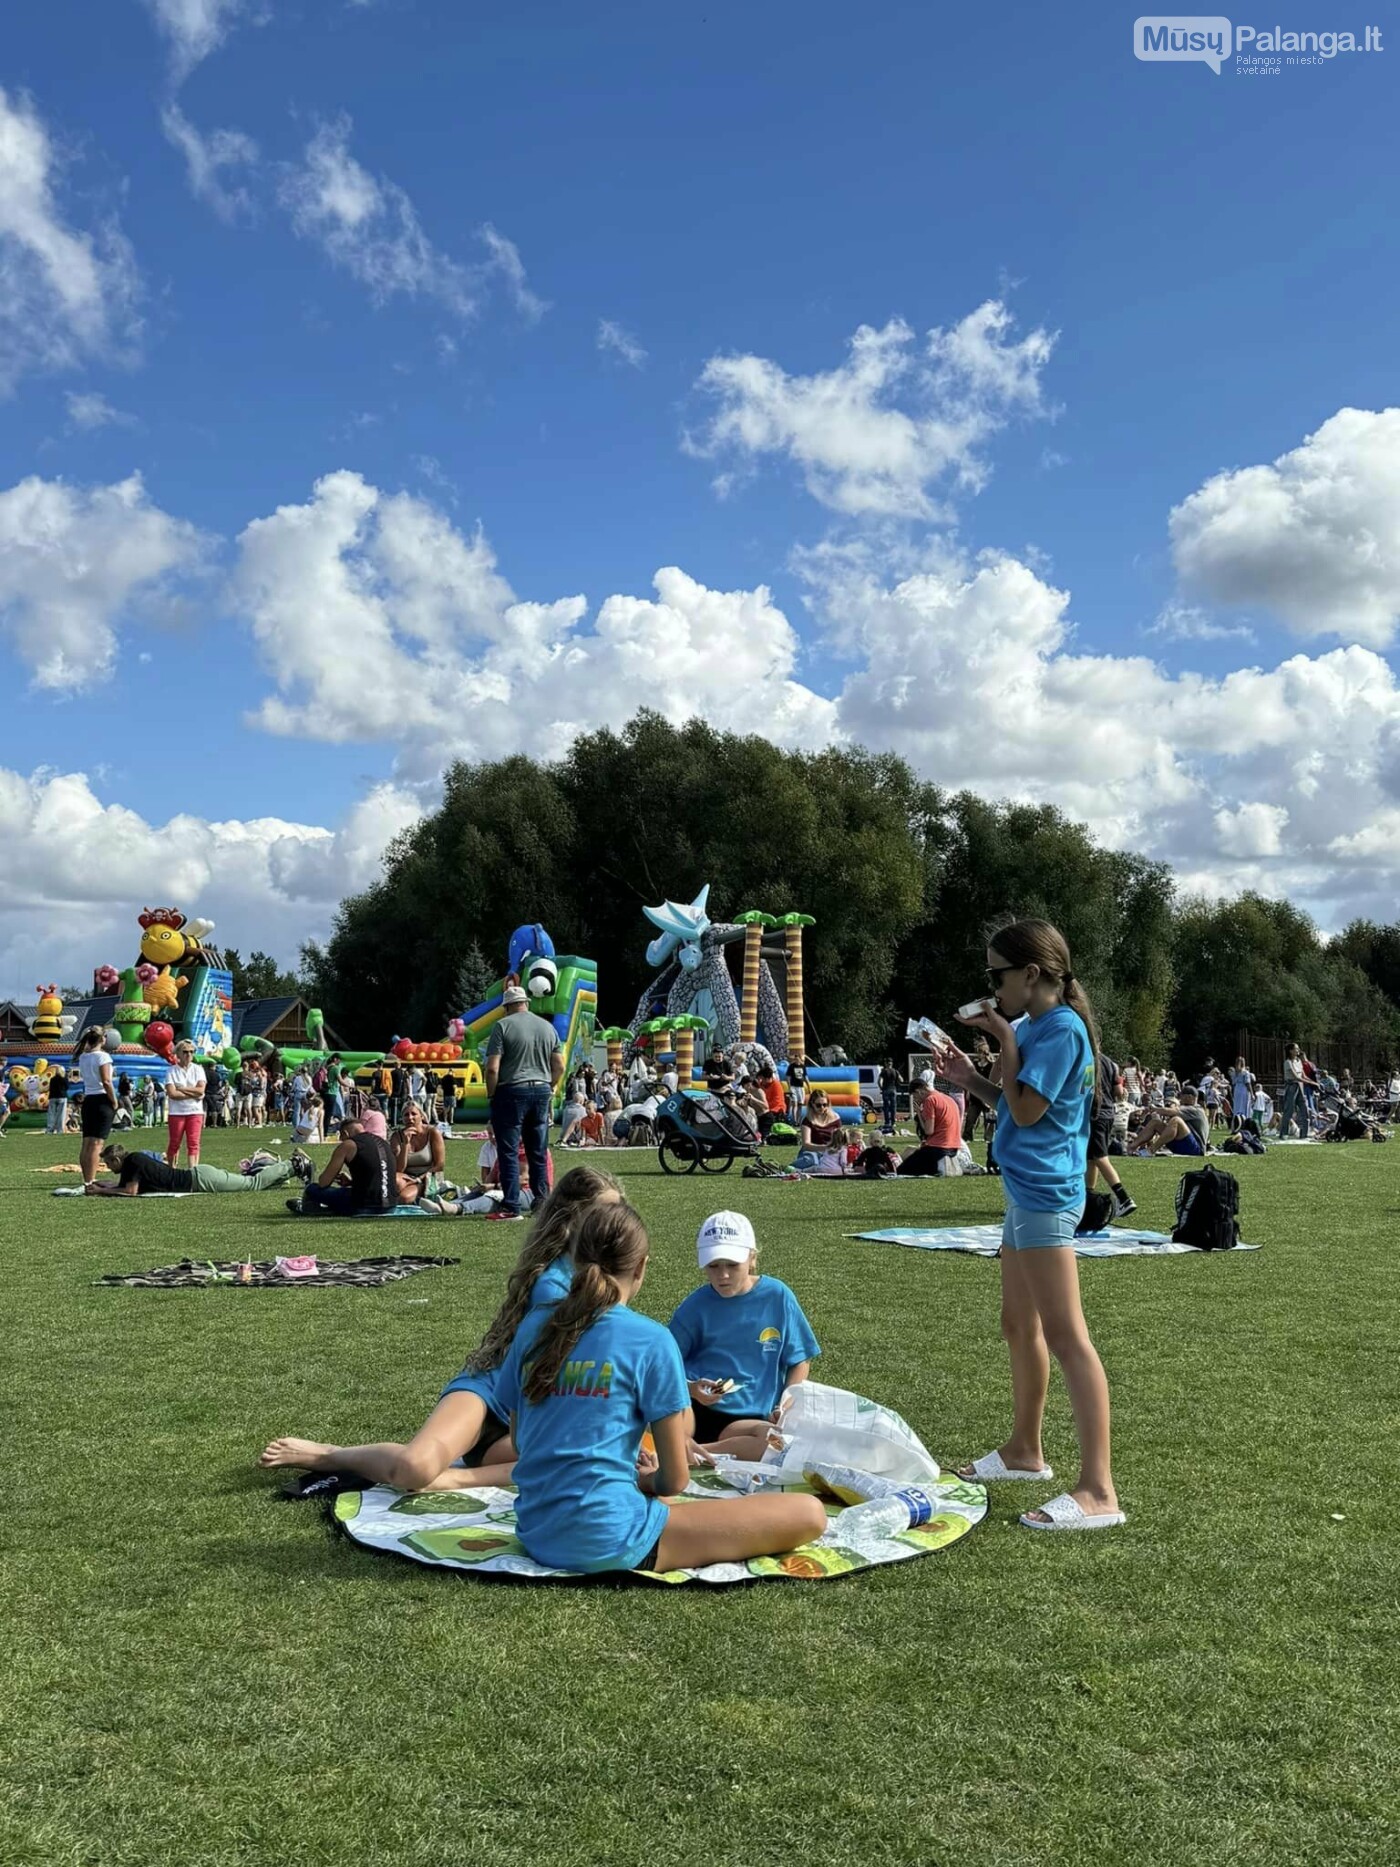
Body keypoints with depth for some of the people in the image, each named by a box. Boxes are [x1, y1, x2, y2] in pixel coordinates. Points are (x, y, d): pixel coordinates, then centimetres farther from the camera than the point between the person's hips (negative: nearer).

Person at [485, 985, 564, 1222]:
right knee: (539, 1153, 11)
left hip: (512, 1091, -5)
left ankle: (511, 1207, -3)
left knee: (509, 1151, -1)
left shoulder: (502, 1025, -6)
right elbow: (559, 1066, 9)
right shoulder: (547, 1026, 10)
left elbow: (492, 1068, -12)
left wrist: (491, 1096, -2)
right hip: (541, 1091, 5)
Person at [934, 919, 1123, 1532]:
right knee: (1019, 1326, 20)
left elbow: (1026, 1110, -19)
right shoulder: (1033, 1027, 14)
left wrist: (1004, 1037, -14)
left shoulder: (1061, 1028, -15)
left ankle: (1098, 1490, -10)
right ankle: (1024, 1451, 35)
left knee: (1065, 1336, -12)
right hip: (1025, 1192, 11)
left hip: (1045, 1196, -11)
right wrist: (970, 1079, 9)